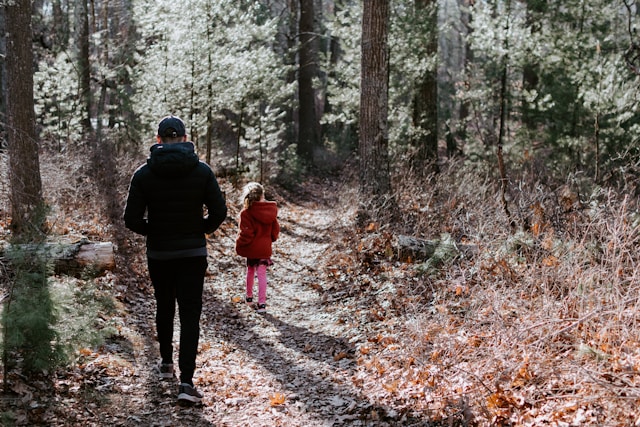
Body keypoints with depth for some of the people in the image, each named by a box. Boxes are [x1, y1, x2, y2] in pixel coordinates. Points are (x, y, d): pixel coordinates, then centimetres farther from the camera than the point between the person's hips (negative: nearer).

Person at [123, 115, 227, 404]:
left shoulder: (144, 174, -6)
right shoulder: (202, 171, -6)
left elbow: (132, 220, -9)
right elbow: (219, 212, -7)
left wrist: (153, 231, 10)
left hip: (158, 253, 1)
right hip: (193, 253, -1)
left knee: (164, 308, 21)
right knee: (190, 314, -2)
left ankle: (166, 363, 36)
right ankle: (186, 382, -12)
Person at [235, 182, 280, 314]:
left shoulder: (246, 212, -18)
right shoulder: (271, 210, -3)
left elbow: (245, 233, -18)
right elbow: (275, 229, 6)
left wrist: (239, 246, -3)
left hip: (251, 248, -2)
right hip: (265, 248, 2)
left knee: (250, 271, 20)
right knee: (262, 274, 3)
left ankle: (249, 296, 36)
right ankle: (261, 303, -3)